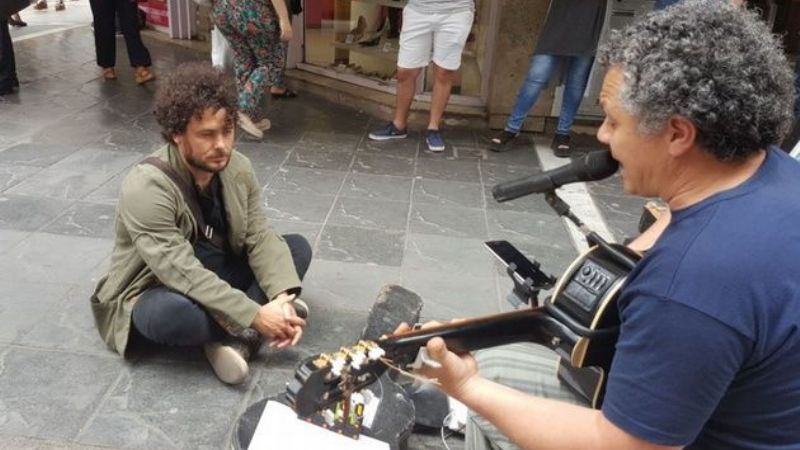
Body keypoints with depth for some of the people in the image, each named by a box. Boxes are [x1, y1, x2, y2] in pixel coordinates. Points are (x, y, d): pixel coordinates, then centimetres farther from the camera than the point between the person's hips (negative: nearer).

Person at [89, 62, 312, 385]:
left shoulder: (237, 168, -8)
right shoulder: (147, 188, -29)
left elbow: (260, 237, -11)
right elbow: (184, 274, -34)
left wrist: (283, 297, -29)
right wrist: (256, 316, -35)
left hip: (219, 275, 7)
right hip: (158, 294, -7)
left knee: (298, 247, -7)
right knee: (171, 313, -43)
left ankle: (230, 338, -23)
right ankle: (244, 332, -14)